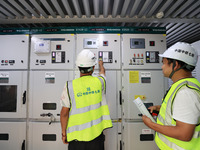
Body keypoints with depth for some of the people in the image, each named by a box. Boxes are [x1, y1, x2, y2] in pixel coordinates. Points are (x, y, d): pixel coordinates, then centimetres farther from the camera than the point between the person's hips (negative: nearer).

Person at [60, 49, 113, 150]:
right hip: (96, 135, 1)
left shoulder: (69, 86, -14)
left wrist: (64, 132, 6)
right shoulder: (99, 82, -7)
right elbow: (102, 72, 17)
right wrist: (101, 64, 39)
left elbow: (64, 113, -9)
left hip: (76, 135, -1)